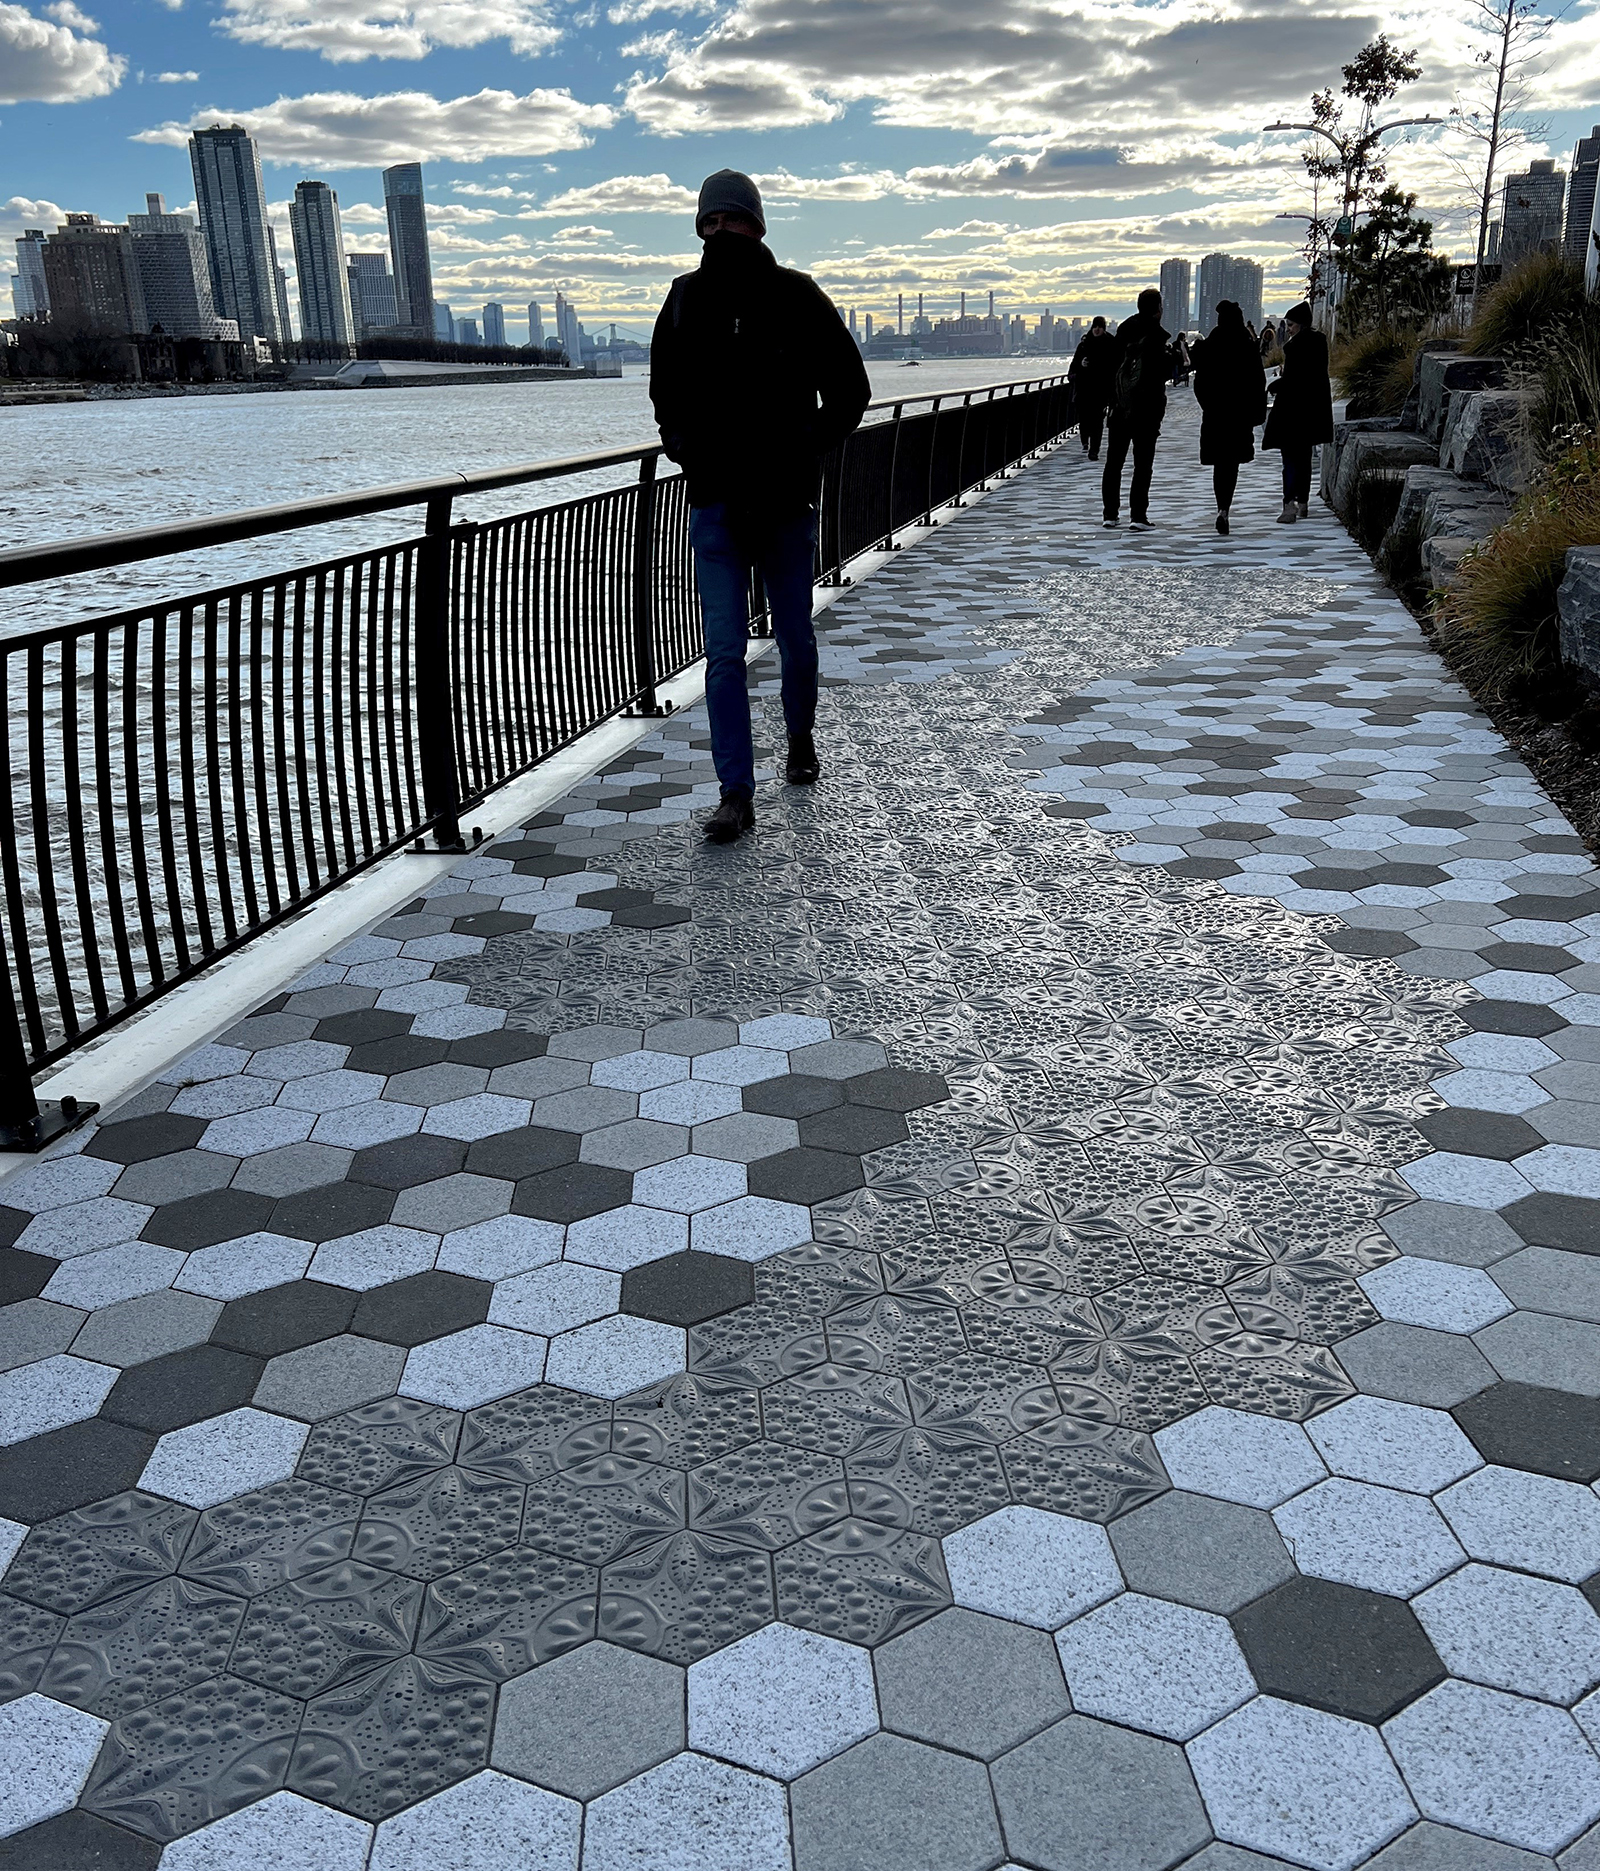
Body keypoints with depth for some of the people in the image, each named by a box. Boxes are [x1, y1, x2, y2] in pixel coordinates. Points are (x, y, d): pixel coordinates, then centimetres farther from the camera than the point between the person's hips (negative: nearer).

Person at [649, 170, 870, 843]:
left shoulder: (797, 297, 0)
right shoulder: (685, 300, 7)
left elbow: (849, 391, 3)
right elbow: (666, 393, 21)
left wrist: (802, 454, -8)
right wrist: (686, 451, 4)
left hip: (786, 503, -1)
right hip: (715, 503, 1)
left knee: (796, 639, 11)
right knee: (724, 652, -4)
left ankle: (800, 742, 38)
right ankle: (736, 793, -1)